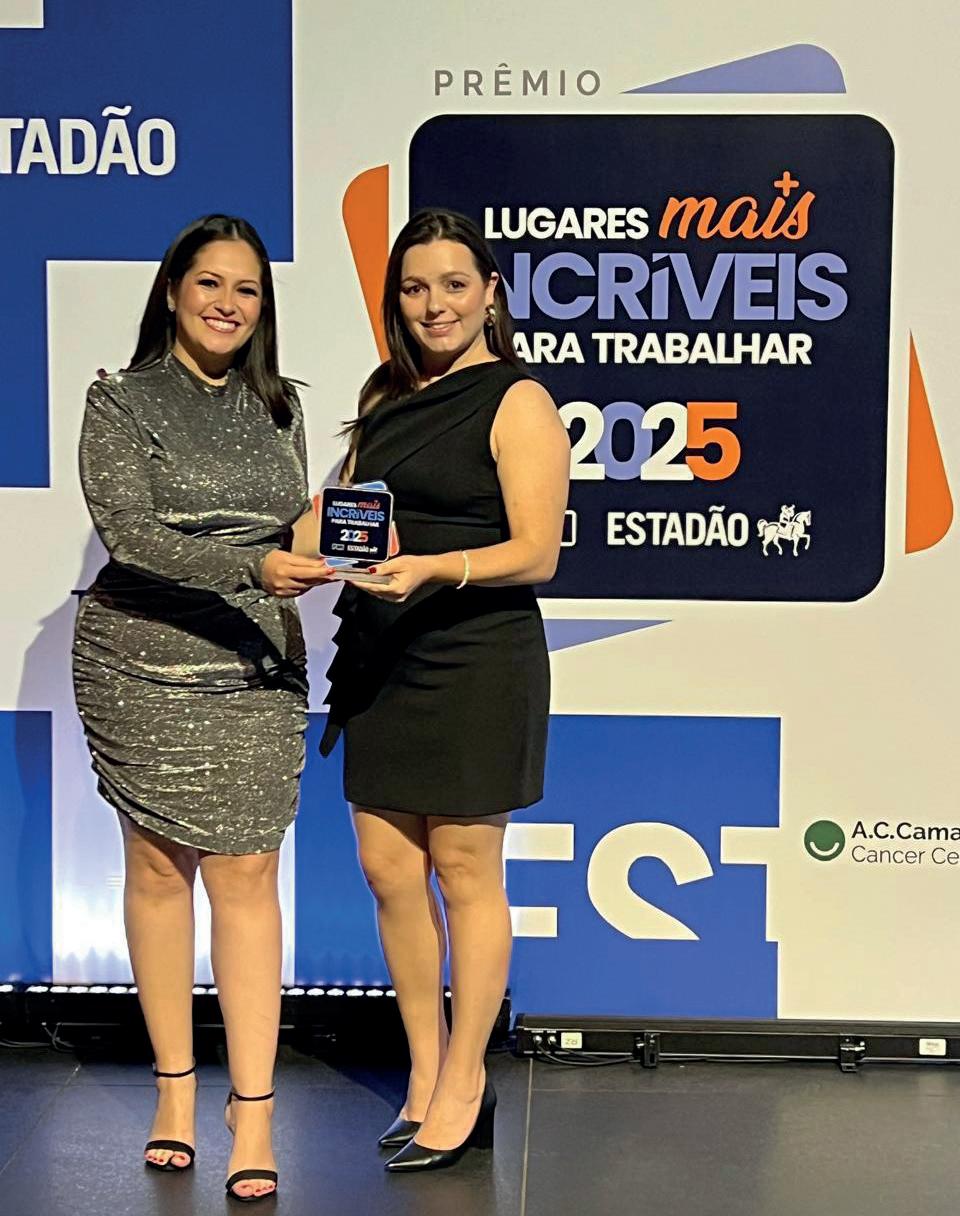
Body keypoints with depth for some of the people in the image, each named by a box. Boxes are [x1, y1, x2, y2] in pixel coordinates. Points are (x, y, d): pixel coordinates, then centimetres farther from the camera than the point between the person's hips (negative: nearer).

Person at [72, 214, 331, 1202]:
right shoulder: (121, 404, -1)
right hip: (144, 669, -2)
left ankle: (253, 1103, 2)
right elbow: (129, 534, -14)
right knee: (159, 864, 7)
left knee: (246, 871, -2)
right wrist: (249, 567, -26)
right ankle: (174, 1086, 21)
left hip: (255, 670, 2)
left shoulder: (277, 408, 12)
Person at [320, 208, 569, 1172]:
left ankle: (462, 1086, 15)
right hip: (381, 655, 7)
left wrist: (432, 568, -26)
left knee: (464, 874, 2)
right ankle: (425, 1073, 23)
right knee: (387, 869, 9)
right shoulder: (387, 398, 15)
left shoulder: (517, 403, -6)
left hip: (476, 658, -7)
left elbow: (535, 553, -11)